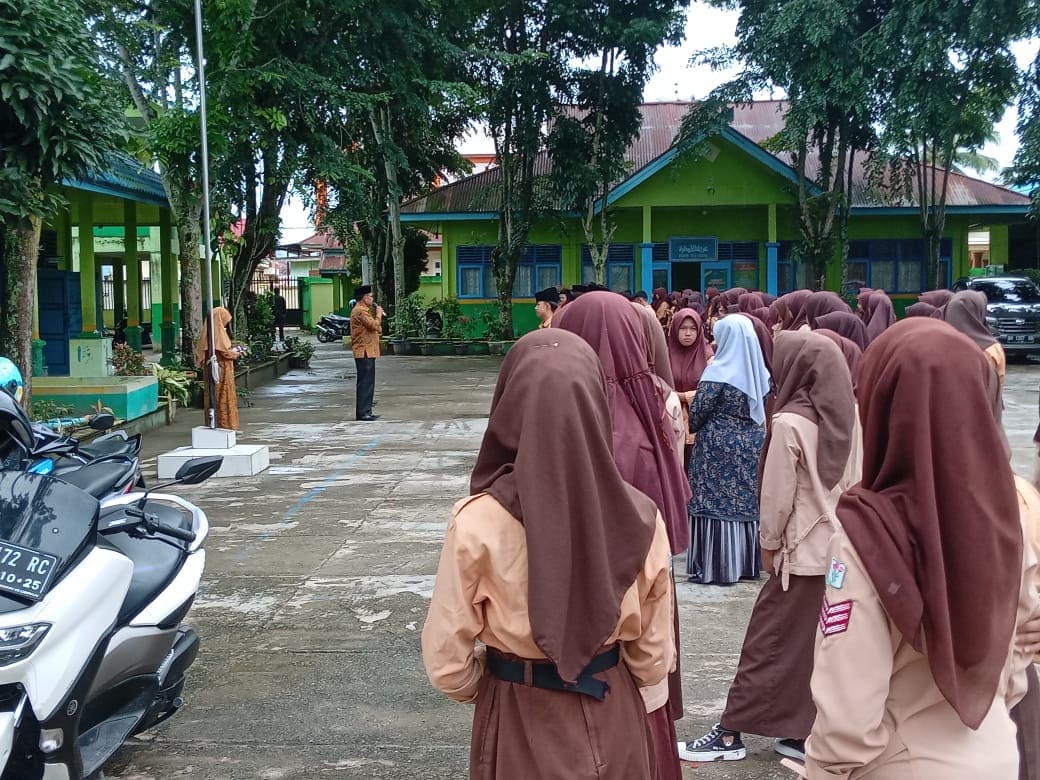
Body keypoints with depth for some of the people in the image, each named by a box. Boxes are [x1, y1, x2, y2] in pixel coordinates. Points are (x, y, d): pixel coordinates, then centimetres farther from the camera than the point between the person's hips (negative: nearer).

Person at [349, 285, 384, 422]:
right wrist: (378, 314, -6)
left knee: (367, 382, 13)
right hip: (364, 352, -11)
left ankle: (365, 412, 18)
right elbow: (374, 325, -22)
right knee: (365, 382, -10)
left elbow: (377, 329, 22)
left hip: (367, 352, 11)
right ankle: (363, 413, -8)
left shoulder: (363, 310, 20)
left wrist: (377, 315, 8)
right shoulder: (360, 311, -14)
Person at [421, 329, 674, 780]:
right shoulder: (640, 518, -16)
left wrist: (494, 691, 7)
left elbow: (447, 663, -14)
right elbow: (653, 658, -5)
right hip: (616, 723, 2)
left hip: (518, 728, -2)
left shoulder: (478, 521, -22)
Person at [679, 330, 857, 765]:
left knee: (770, 641, 2)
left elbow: (778, 494, -12)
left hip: (802, 551, -6)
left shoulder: (789, 423, -17)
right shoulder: (848, 416, 1)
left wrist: (769, 543, 1)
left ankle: (731, 732, 10)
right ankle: (808, 732, 19)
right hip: (843, 547, 6)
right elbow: (853, 483, 7)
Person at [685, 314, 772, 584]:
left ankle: (715, 566, 3)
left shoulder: (719, 372, -15)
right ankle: (746, 561, 21)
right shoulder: (759, 372, 4)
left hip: (719, 447, -6)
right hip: (752, 445, 7)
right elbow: (761, 408, 12)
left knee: (716, 503, 0)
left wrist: (690, 426, 7)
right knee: (747, 501, 13)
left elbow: (697, 412, -12)